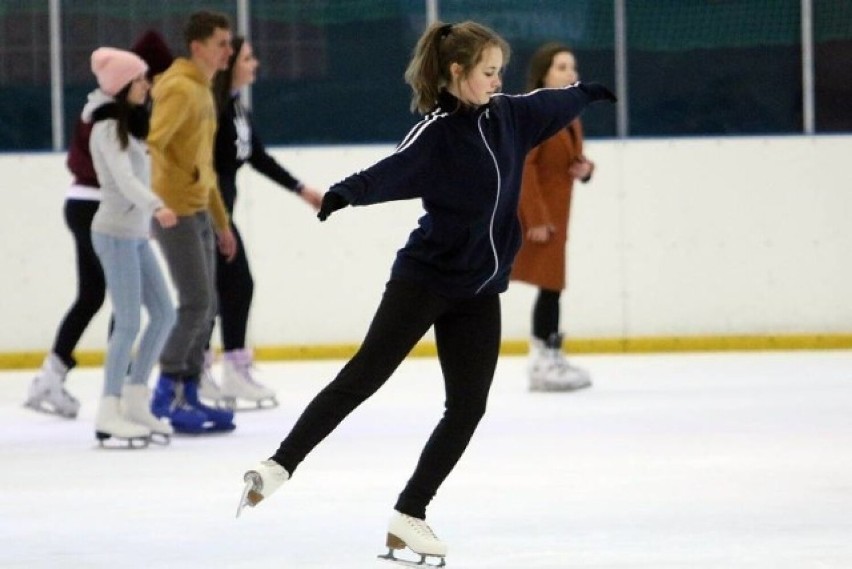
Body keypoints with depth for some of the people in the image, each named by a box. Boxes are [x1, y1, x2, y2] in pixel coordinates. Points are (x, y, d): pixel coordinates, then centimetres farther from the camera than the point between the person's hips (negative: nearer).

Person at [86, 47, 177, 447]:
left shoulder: (129, 124, 15)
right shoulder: (107, 129, -13)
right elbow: (124, 179, -27)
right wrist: (156, 207, -40)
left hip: (136, 233, 9)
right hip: (116, 231, -9)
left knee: (164, 314, 8)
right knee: (129, 323, -10)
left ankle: (135, 402, 14)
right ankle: (109, 415, -5)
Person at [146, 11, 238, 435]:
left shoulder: (203, 91, 17)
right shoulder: (181, 89, -14)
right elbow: (151, 144, -25)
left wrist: (222, 223, 24)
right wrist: (155, 204, -34)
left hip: (198, 212, 10)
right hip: (175, 211, -10)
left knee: (205, 306, 10)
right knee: (195, 303, -11)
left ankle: (187, 395, 16)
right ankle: (167, 395, -4)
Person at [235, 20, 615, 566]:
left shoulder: (507, 117, 6)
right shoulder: (437, 132, -16)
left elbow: (547, 104, 27)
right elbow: (393, 171, -33)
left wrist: (586, 92, 46)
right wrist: (346, 192, -53)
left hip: (479, 287, 6)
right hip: (426, 276, -6)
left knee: (468, 407, 0)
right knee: (363, 377, -10)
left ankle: (410, 515, 5)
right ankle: (281, 465, -6)